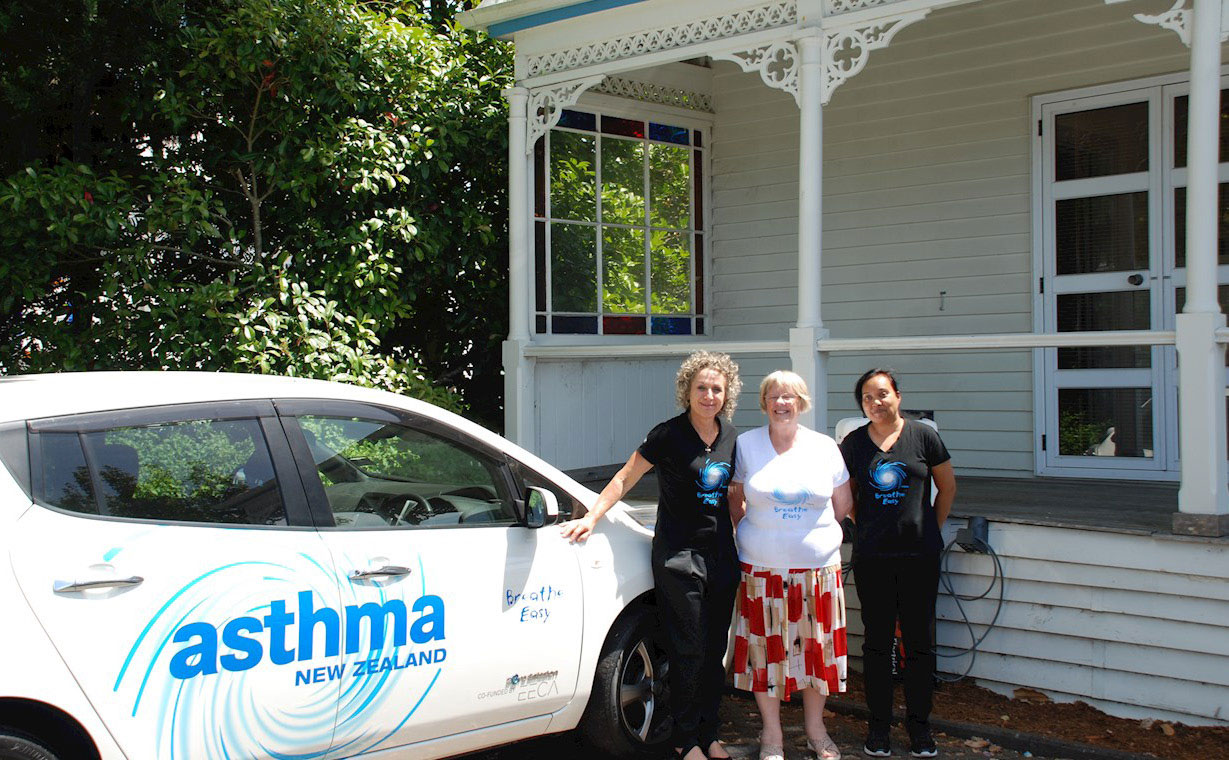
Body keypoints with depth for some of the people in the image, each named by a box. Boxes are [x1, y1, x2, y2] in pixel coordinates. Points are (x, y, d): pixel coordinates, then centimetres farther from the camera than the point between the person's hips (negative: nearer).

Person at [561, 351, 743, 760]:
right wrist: (591, 517, -14)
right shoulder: (669, 435, -10)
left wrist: (740, 536, 17)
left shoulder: (730, 435, 6)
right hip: (679, 554, -5)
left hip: (721, 553, 5)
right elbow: (626, 477, -6)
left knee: (715, 650, 10)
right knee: (689, 651, -2)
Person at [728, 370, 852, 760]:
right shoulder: (746, 444, 0)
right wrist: (754, 534, 4)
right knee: (765, 649, 3)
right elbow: (733, 499, 9)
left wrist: (813, 533, 11)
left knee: (816, 646, 7)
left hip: (817, 567, 1)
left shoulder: (824, 447, 4)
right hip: (762, 568, -1)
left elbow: (842, 505, 12)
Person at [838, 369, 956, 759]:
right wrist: (865, 528, 7)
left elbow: (947, 487, 9)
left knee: (920, 642, 5)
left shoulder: (923, 436, -1)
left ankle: (919, 723, 18)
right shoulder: (853, 443, 2)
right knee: (877, 642, 8)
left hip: (920, 555, -1)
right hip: (872, 558, 1)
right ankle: (878, 723, 19)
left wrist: (931, 529, 7)